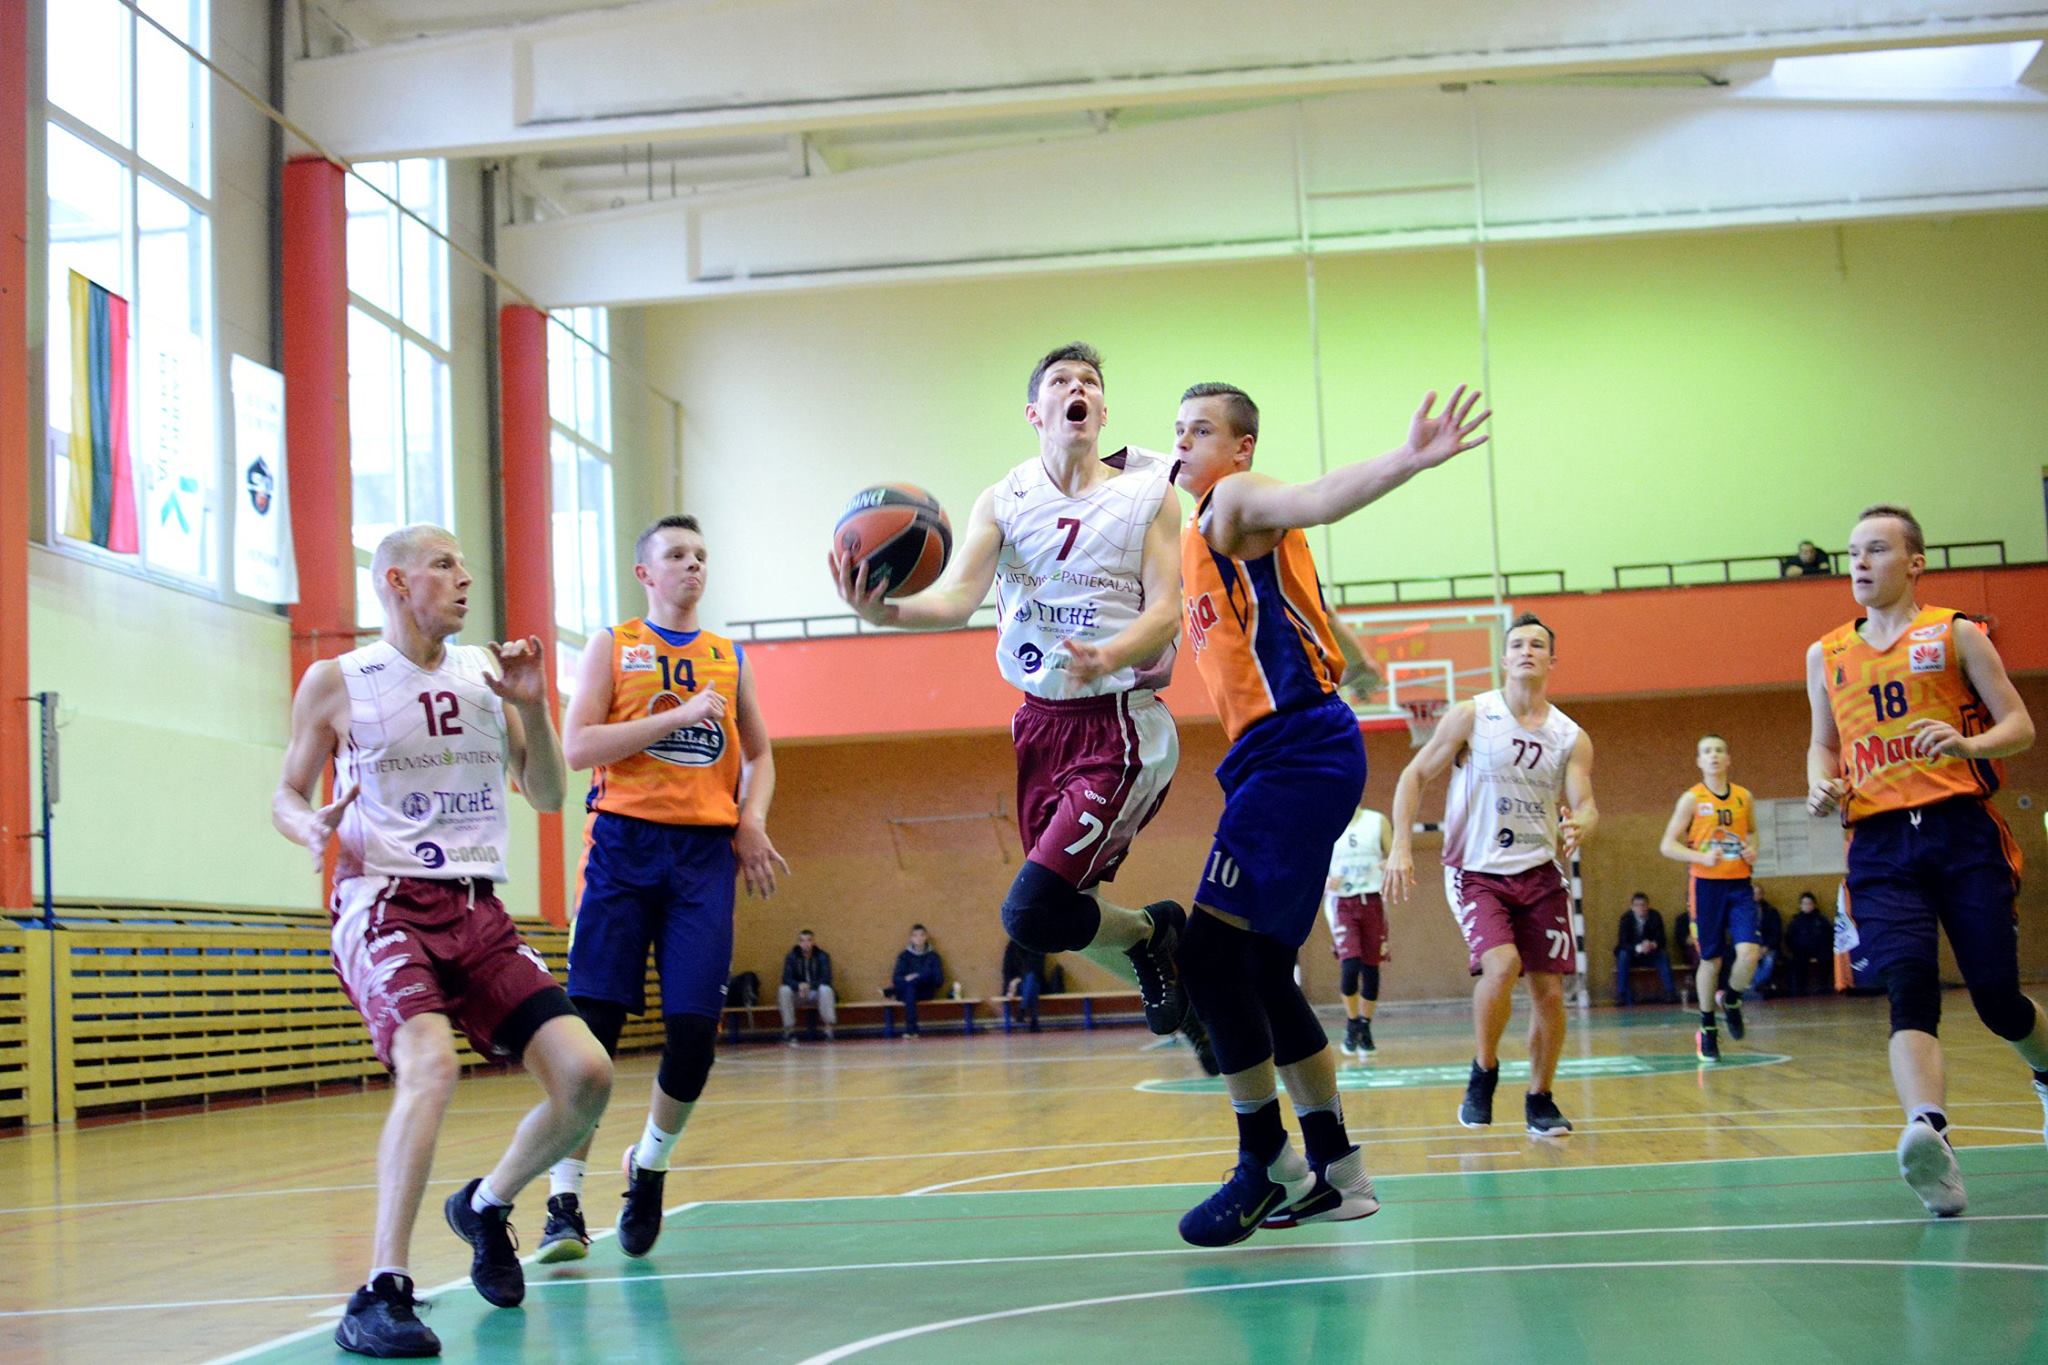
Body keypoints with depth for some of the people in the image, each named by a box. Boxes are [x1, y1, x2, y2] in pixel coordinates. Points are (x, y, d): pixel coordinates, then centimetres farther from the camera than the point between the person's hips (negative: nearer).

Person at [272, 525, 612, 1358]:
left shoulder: (488, 673, 13)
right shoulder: (337, 682, 3)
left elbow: (547, 796, 14)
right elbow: (286, 796, 8)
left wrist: (531, 704, -1)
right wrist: (314, 830, -15)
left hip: (478, 912, 5)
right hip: (384, 905, -5)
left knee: (586, 1075, -8)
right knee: (431, 1063, -32)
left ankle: (487, 1206, 20)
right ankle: (381, 1294, -28)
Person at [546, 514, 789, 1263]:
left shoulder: (729, 657, 17)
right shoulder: (612, 646, 8)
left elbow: (758, 754, 24)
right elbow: (577, 746, -5)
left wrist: (752, 821, 4)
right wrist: (678, 716, -13)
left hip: (706, 850, 3)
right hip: (624, 842, -3)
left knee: (694, 1030, -4)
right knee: (593, 1024, -9)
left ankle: (651, 1165, 22)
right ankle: (564, 1206, -4)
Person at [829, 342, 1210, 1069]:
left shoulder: (1148, 494, -2)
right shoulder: (1003, 502, 3)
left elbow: (1167, 610, -10)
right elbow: (956, 597, -11)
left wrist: (1112, 655, -32)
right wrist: (883, 610, -33)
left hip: (1120, 722, -5)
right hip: (1043, 723, 5)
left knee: (1033, 912, -18)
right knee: (1065, 911, 12)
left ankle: (1148, 931, 12)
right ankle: (1179, 988, 38)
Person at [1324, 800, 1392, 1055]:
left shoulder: (1377, 821, 4)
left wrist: (1389, 864, -15)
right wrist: (1325, 880, -15)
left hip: (1372, 901, 2)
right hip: (1342, 903, -2)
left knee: (1370, 967, 4)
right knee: (1349, 964, -15)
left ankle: (1365, 1027, 19)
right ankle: (1352, 1025, 4)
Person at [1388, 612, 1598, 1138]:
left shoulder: (1571, 737, 3)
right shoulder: (1471, 716, -4)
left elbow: (1585, 805, -5)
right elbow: (1415, 776, -1)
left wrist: (1579, 828, -30)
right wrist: (1401, 847, -11)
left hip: (1540, 872, 3)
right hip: (1477, 872, -3)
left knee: (1549, 988, 0)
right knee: (1502, 965, -24)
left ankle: (1539, 1099, 19)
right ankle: (1483, 1073, 1)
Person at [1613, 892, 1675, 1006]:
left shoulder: (1655, 917, -8)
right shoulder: (1626, 918, -13)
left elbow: (1661, 940, -10)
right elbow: (1622, 943, -20)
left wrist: (1653, 945, -35)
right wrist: (1639, 948, -40)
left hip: (1650, 955, 1)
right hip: (1631, 954, -1)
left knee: (1664, 955, -26)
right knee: (1623, 955, -32)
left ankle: (1669, 992, -29)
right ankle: (1621, 995, -32)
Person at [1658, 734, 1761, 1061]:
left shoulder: (1744, 797, 7)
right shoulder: (1692, 799, -3)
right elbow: (1667, 845, -4)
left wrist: (1752, 849, 1)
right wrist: (1701, 857, -19)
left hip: (1740, 884, 2)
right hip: (1706, 885, -2)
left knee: (1750, 952, -13)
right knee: (1710, 959, 3)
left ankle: (1731, 999, 18)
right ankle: (1707, 1029, 19)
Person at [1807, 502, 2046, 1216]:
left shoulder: (1956, 635, 6)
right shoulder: (1827, 655, 15)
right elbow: (1824, 741, 25)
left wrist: (1971, 744, -18)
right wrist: (1821, 785, 3)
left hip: (1963, 832, -1)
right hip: (1880, 846, 2)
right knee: (1910, 992, -19)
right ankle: (1928, 1132, -38)